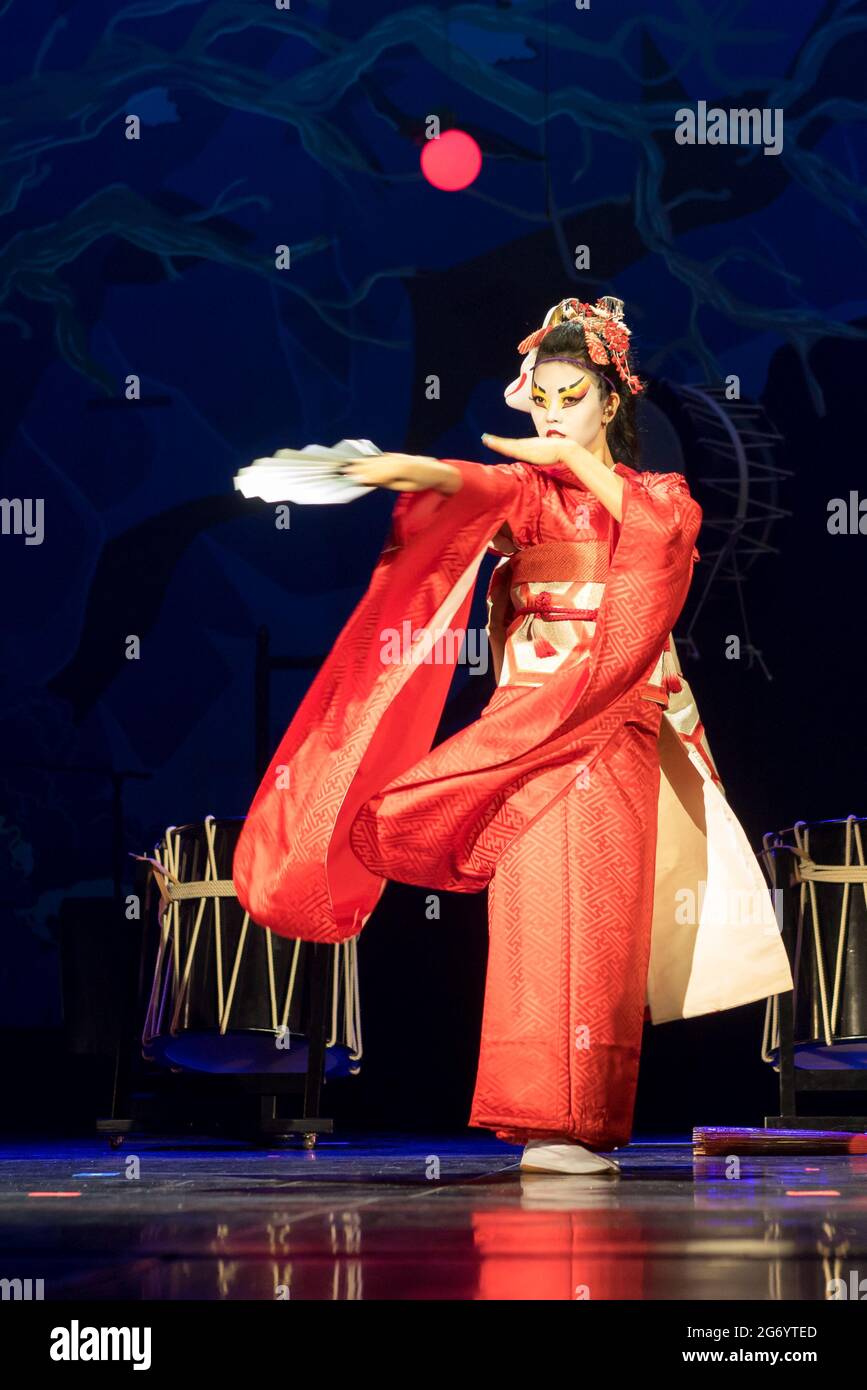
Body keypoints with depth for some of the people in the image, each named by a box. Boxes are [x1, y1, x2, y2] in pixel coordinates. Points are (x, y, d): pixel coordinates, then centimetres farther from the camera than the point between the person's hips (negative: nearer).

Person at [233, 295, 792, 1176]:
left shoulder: (660, 496, 14)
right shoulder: (529, 493, 13)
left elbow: (664, 528, -11)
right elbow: (485, 492, -12)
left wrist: (580, 461, -18)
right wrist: (422, 472, -34)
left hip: (613, 732, 0)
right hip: (524, 728, 0)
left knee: (594, 922, -9)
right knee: (536, 916, -10)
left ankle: (580, 1121, -9)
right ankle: (545, 1120, -11)